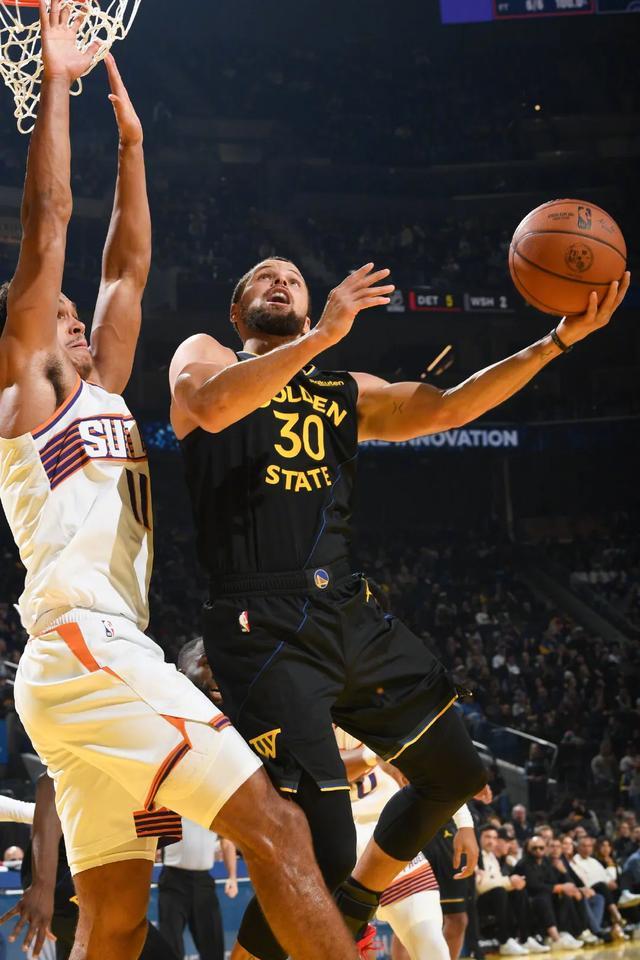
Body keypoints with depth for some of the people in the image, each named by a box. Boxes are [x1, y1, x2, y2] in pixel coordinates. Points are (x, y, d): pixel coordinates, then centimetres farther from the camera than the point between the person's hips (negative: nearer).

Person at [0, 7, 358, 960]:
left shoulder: (100, 395, 27)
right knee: (275, 828, -17)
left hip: (99, 662, 9)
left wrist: (130, 140, 35)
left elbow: (127, 268, 32)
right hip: (86, 653, -9)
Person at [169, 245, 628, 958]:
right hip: (265, 627, -7)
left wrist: (557, 341, 5)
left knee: (454, 773, 16)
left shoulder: (348, 395, 23)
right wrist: (325, 334, -18)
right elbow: (211, 405, -16)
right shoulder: (203, 355, 8)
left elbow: (447, 408, 13)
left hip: (349, 615, 7)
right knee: (322, 852, -15)